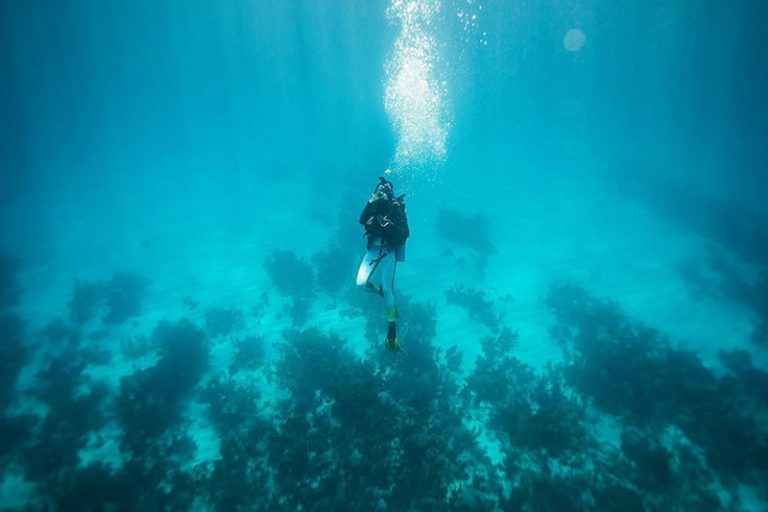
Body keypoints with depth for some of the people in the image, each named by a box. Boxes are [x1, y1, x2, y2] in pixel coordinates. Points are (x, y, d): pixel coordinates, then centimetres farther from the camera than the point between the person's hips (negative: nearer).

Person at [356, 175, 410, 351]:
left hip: (389, 252, -4)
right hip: (373, 250, 4)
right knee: (362, 284, -13)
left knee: (387, 290, -8)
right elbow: (362, 220, -11)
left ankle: (391, 334, 0)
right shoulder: (375, 206, 5)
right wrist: (370, 203, -21)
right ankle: (383, 292, 21)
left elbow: (406, 233, -9)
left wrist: (390, 225, -23)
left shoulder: (397, 208, -4)